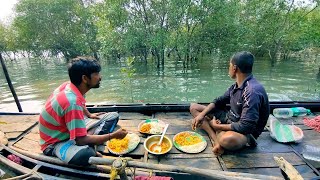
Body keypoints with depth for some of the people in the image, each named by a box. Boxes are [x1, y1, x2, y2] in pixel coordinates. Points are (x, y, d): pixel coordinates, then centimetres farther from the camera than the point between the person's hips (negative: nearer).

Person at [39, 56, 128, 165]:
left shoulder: (70, 86, -9)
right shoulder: (72, 101, -35)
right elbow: (81, 140, -32)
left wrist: (89, 115, 19)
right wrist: (113, 135, -24)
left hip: (70, 130, 9)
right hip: (56, 142, -8)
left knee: (113, 116, 1)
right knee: (86, 154, -43)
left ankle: (88, 147, -10)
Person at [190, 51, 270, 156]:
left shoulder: (252, 91, -25)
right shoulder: (237, 85, 2)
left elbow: (245, 127, -28)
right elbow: (220, 101, 10)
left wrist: (217, 126, -17)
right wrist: (202, 114, -5)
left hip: (246, 132, -10)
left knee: (228, 139, -47)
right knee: (194, 107, 0)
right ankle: (217, 140, -17)